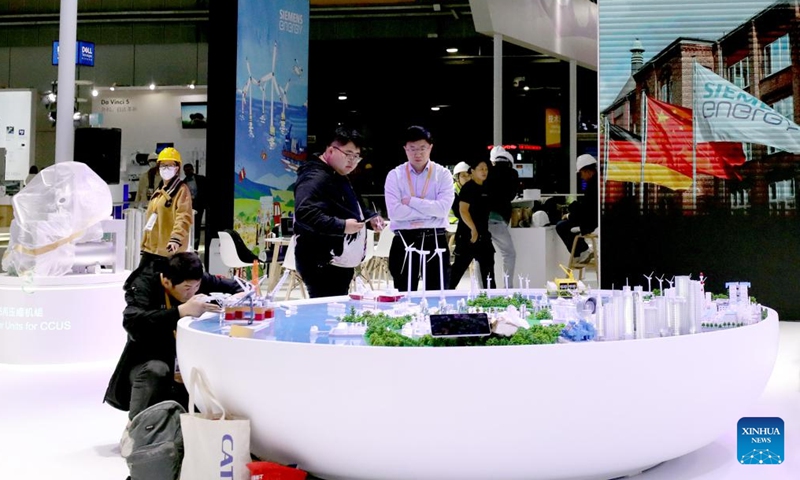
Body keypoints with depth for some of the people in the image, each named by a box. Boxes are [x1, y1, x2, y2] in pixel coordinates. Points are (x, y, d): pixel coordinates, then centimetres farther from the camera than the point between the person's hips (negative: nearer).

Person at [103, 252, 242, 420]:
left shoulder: (199, 281, -5)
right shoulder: (144, 285, -16)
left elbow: (236, 287, 8)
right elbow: (133, 323, -35)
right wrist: (182, 310, -42)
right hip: (147, 366, -4)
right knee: (156, 370, -37)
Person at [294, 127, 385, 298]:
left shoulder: (340, 178, 19)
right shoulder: (315, 178, -15)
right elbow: (304, 213, -30)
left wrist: (370, 217, 13)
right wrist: (341, 226, -32)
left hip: (342, 263, 11)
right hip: (322, 266, -11)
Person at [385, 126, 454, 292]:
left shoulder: (443, 174, 3)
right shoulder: (395, 175, 1)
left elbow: (443, 208, -12)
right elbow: (394, 212, -13)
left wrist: (411, 201, -11)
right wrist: (430, 211, -12)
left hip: (435, 241, 0)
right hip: (404, 242, 0)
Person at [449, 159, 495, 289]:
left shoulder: (486, 188, 13)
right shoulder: (468, 188, -11)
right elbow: (463, 210, -19)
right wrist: (473, 229, -23)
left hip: (484, 234, 8)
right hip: (468, 233, -8)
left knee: (487, 264, 11)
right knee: (460, 265, -4)